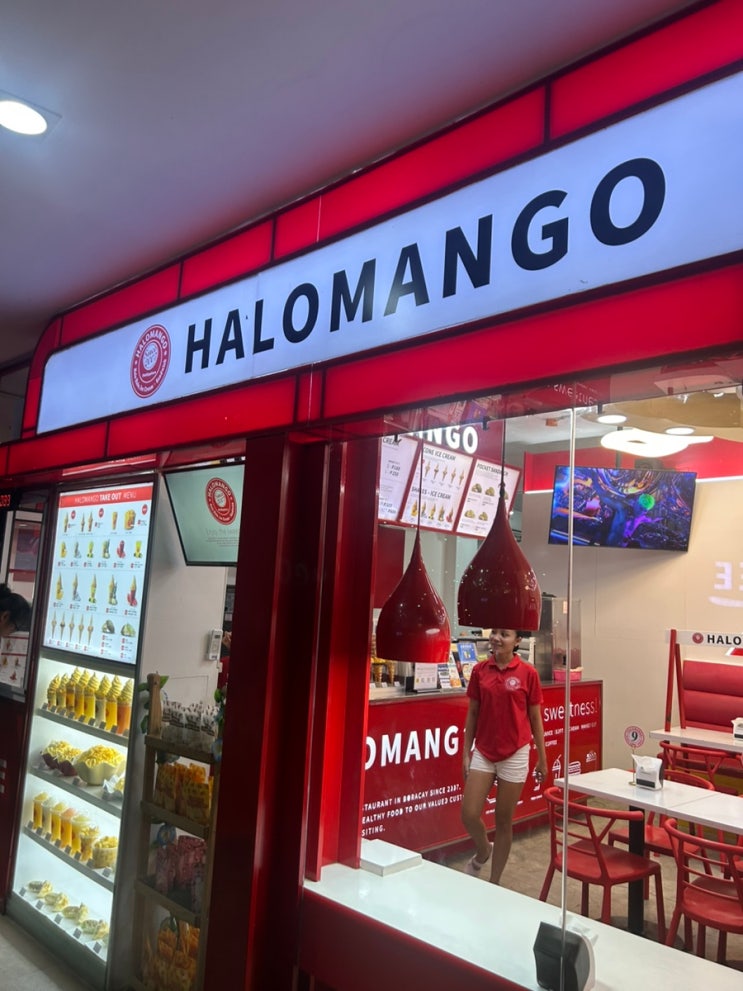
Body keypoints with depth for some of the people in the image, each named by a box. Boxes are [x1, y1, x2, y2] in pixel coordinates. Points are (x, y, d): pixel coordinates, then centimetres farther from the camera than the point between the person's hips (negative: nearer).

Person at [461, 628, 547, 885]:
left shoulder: (528, 673, -8)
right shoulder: (479, 670, -1)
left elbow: (535, 718, 0)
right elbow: (472, 713, 5)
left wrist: (542, 758, 4)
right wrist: (466, 752, 5)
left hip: (514, 754, -2)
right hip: (483, 752, 2)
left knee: (504, 820, 8)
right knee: (469, 815, -2)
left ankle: (494, 882, 26)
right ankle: (483, 850, 32)